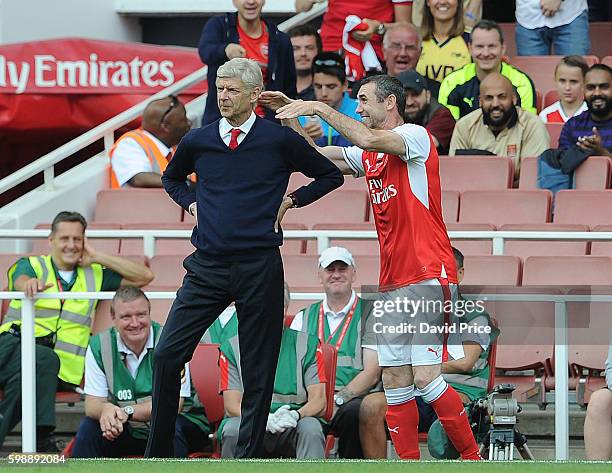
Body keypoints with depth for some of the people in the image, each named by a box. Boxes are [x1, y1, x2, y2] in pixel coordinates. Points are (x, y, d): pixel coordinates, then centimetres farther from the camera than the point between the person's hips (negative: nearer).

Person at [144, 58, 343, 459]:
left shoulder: (279, 140, -1)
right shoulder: (197, 141, 7)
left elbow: (331, 176, 11)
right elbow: (172, 178, 29)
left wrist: (291, 201, 2)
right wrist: (191, 203, 12)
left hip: (259, 267, -2)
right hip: (207, 267, 2)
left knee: (258, 371, 2)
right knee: (167, 355, -8)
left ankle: (247, 456, 9)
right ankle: (159, 451, 3)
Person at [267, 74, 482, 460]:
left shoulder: (416, 135, -6)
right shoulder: (368, 154, 19)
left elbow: (367, 139, -23)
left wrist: (319, 108, -16)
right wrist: (292, 117, 9)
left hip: (428, 276, -8)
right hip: (391, 284, 8)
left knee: (425, 377, -14)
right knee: (394, 380, 2)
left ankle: (473, 457, -4)